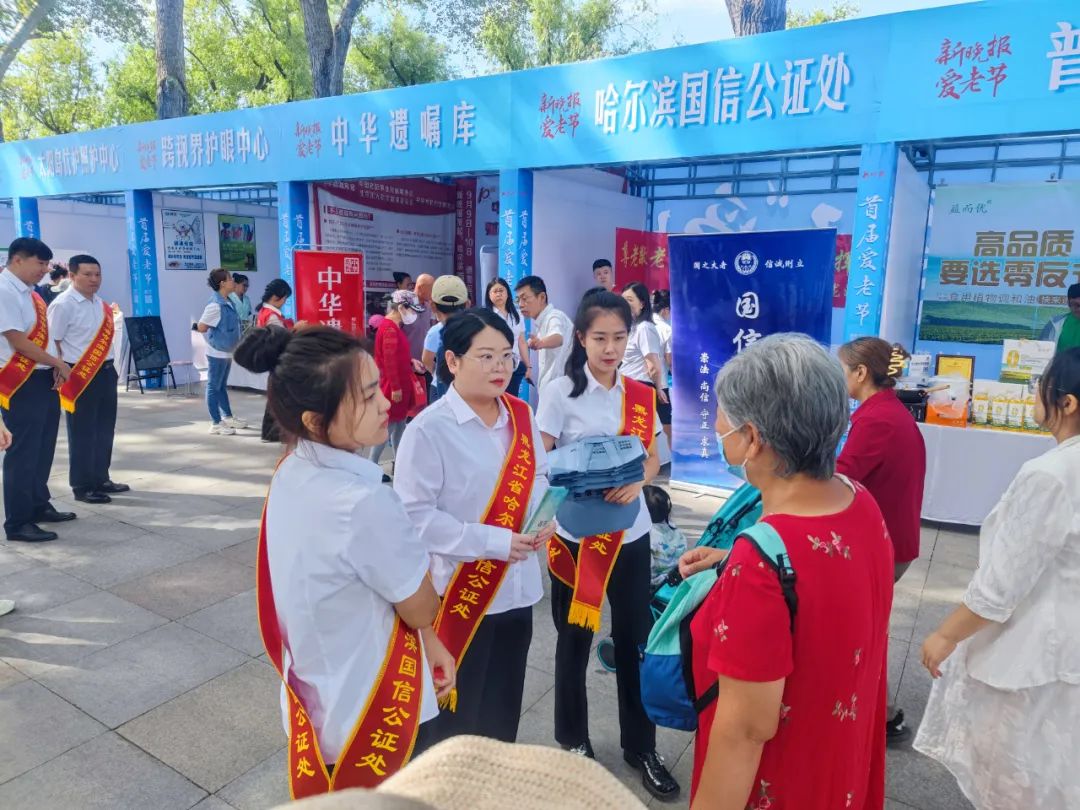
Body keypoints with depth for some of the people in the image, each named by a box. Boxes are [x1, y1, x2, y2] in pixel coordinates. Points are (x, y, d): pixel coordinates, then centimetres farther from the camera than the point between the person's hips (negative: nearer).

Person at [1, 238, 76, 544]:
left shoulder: (29, 292, 13)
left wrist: (55, 367, 1)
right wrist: (59, 363, -9)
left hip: (44, 379, 9)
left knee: (43, 448, 17)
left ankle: (39, 506, 31)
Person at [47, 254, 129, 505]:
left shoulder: (101, 304, 11)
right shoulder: (63, 305, -12)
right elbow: (53, 344, -13)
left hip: (105, 373, 8)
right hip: (80, 377, -8)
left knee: (105, 430, 15)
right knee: (82, 434, 1)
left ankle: (100, 479, 28)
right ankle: (82, 486, 12)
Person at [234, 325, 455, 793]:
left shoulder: (291, 475, -8)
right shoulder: (362, 502, -35)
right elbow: (422, 609, -19)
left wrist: (430, 646, 3)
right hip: (367, 711, -7)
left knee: (324, 789, 28)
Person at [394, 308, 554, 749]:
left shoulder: (520, 416, 2)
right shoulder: (428, 429, -18)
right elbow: (414, 515, -20)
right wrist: (494, 541, -22)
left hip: (516, 585, 6)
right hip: (459, 590, -6)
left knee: (504, 702, 22)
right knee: (455, 709, 12)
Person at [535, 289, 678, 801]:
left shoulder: (640, 395, 3)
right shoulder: (560, 392, -9)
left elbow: (653, 459, 6)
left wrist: (635, 482, -16)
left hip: (630, 533, 3)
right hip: (575, 533, -3)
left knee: (636, 638, 10)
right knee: (574, 638, 13)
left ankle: (640, 746, 31)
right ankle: (572, 739, 35)